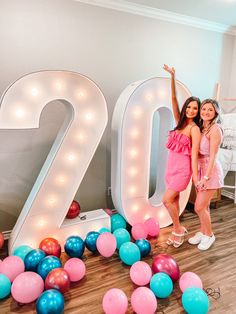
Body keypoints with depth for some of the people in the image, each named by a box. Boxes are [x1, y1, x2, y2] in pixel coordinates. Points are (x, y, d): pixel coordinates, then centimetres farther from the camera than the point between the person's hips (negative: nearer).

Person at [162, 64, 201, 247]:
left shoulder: (194, 129, -9)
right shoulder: (180, 122, 7)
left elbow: (194, 154, -13)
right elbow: (173, 99, 0)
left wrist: (195, 176, -15)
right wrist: (173, 77, -8)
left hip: (183, 169, -6)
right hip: (172, 167, 7)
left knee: (167, 200, -6)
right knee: (174, 200, 13)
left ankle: (179, 229, 16)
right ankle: (177, 230, 29)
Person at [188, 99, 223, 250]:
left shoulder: (215, 129, -15)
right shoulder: (201, 128, 8)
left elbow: (212, 156, -19)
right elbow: (198, 152, 9)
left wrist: (206, 177, -20)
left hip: (211, 170, -7)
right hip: (201, 169, 7)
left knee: (199, 207, -1)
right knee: (204, 206, 17)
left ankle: (209, 235, 22)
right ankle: (203, 232, 34)